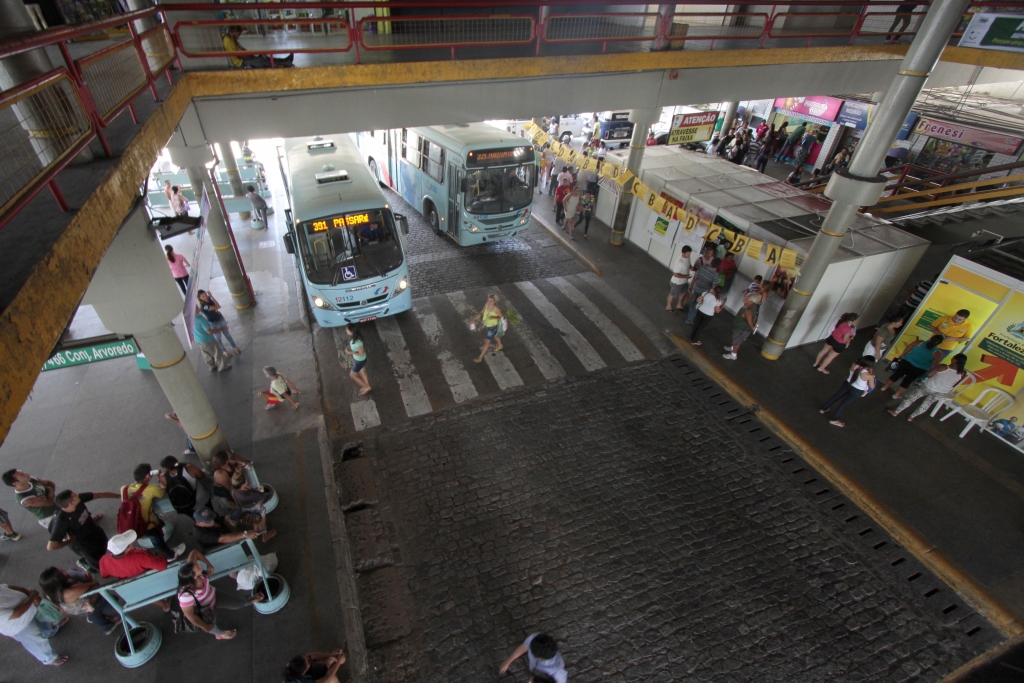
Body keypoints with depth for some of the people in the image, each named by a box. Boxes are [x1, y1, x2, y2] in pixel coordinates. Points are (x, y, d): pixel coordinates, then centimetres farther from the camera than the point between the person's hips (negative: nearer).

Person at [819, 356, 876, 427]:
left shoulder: (854, 366, -18)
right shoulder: (869, 376, -30)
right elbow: (872, 387, -12)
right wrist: (872, 377, 3)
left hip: (847, 384, 4)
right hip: (856, 391, -4)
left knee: (837, 396, 23)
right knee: (845, 403, 9)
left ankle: (823, 409, 38)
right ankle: (834, 419, 22)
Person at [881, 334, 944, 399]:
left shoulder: (919, 343, -4)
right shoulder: (938, 353, -7)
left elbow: (907, 349, 5)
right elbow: (934, 365, -6)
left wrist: (903, 356, 22)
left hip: (907, 362, 1)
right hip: (919, 369, -1)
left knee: (897, 374, 16)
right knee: (907, 380, 11)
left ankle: (885, 387, 28)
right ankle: (897, 395, 19)